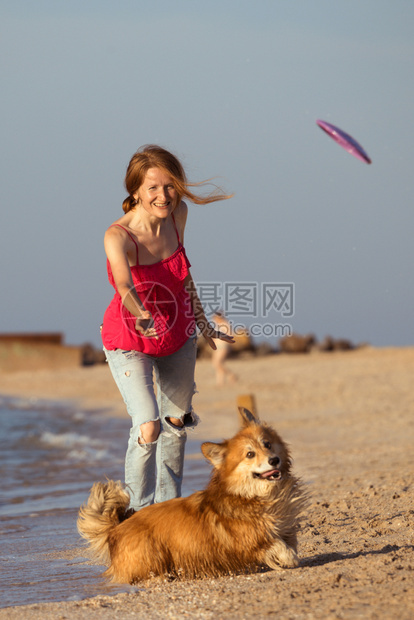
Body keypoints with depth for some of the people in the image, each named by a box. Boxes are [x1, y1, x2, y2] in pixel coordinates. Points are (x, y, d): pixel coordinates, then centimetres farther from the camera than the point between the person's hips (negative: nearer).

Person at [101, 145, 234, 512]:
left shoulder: (177, 215, -15)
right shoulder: (119, 236, -32)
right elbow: (124, 284, -51)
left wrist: (202, 322, 11)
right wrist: (142, 317, -70)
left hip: (178, 336, 6)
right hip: (129, 342, -6)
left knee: (177, 420, 20)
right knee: (148, 428, -20)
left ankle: (168, 505, 40)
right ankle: (140, 513, 1)